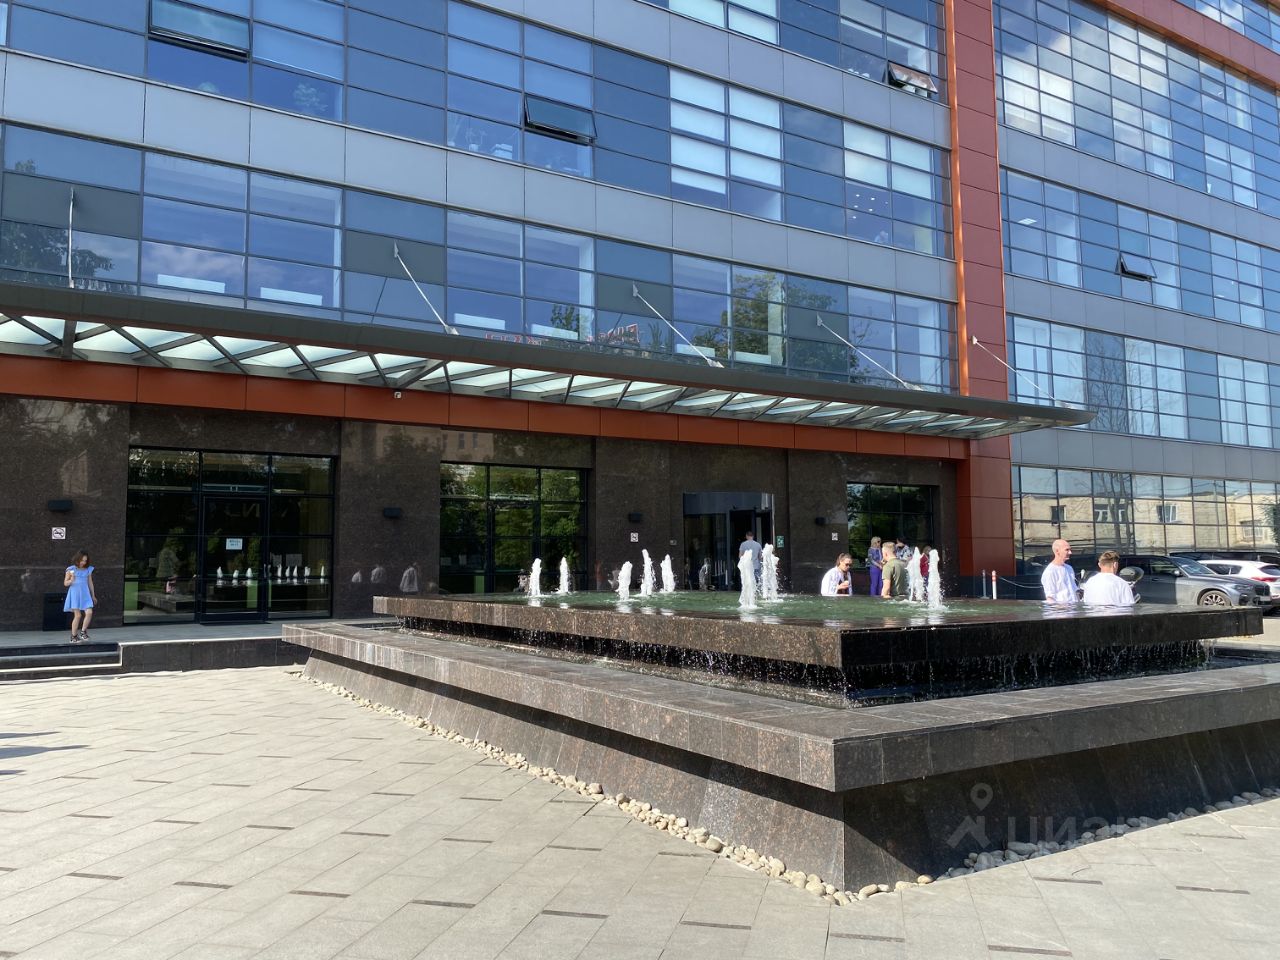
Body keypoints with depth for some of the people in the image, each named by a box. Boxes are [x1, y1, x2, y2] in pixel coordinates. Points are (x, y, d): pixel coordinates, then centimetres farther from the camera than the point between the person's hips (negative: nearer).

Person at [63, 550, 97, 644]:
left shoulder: (88, 569, 8)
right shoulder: (71, 569, -2)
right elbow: (65, 583, 3)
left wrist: (93, 596, 20)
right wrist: (71, 580, -19)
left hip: (85, 594, 3)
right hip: (75, 594, -3)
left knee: (89, 612, -13)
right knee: (78, 615, -6)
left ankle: (83, 632, 6)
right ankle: (73, 637, 7)